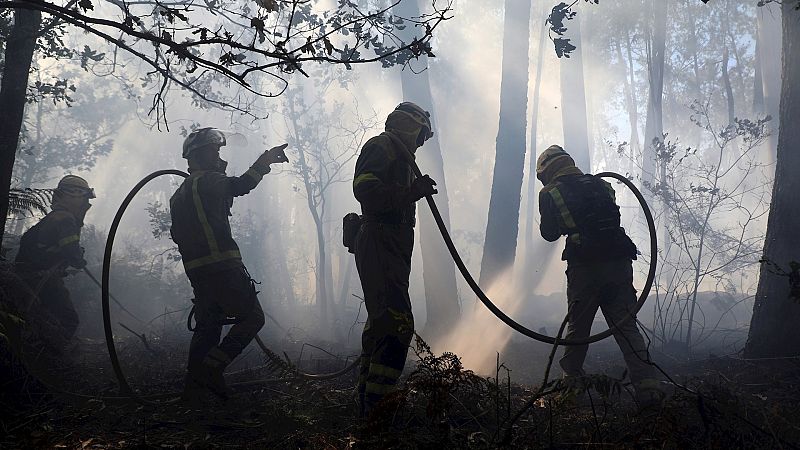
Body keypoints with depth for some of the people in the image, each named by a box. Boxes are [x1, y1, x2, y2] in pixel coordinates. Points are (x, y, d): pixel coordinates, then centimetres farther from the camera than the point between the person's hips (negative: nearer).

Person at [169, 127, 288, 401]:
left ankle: (194, 386, 12)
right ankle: (211, 369, -11)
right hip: (222, 265, -9)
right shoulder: (207, 180, -5)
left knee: (207, 325, 14)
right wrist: (264, 162, -15)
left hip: (195, 270, 9)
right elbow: (240, 186, -17)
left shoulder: (179, 193, 21)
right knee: (252, 317, 0)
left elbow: (177, 234, 24)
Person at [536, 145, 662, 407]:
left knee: (577, 326, 11)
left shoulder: (551, 194, 4)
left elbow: (549, 233, 12)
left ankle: (571, 381, 20)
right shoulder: (600, 184, 17)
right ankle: (647, 385, -6)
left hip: (585, 267, -3)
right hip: (619, 262, 3)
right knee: (626, 326, 4)